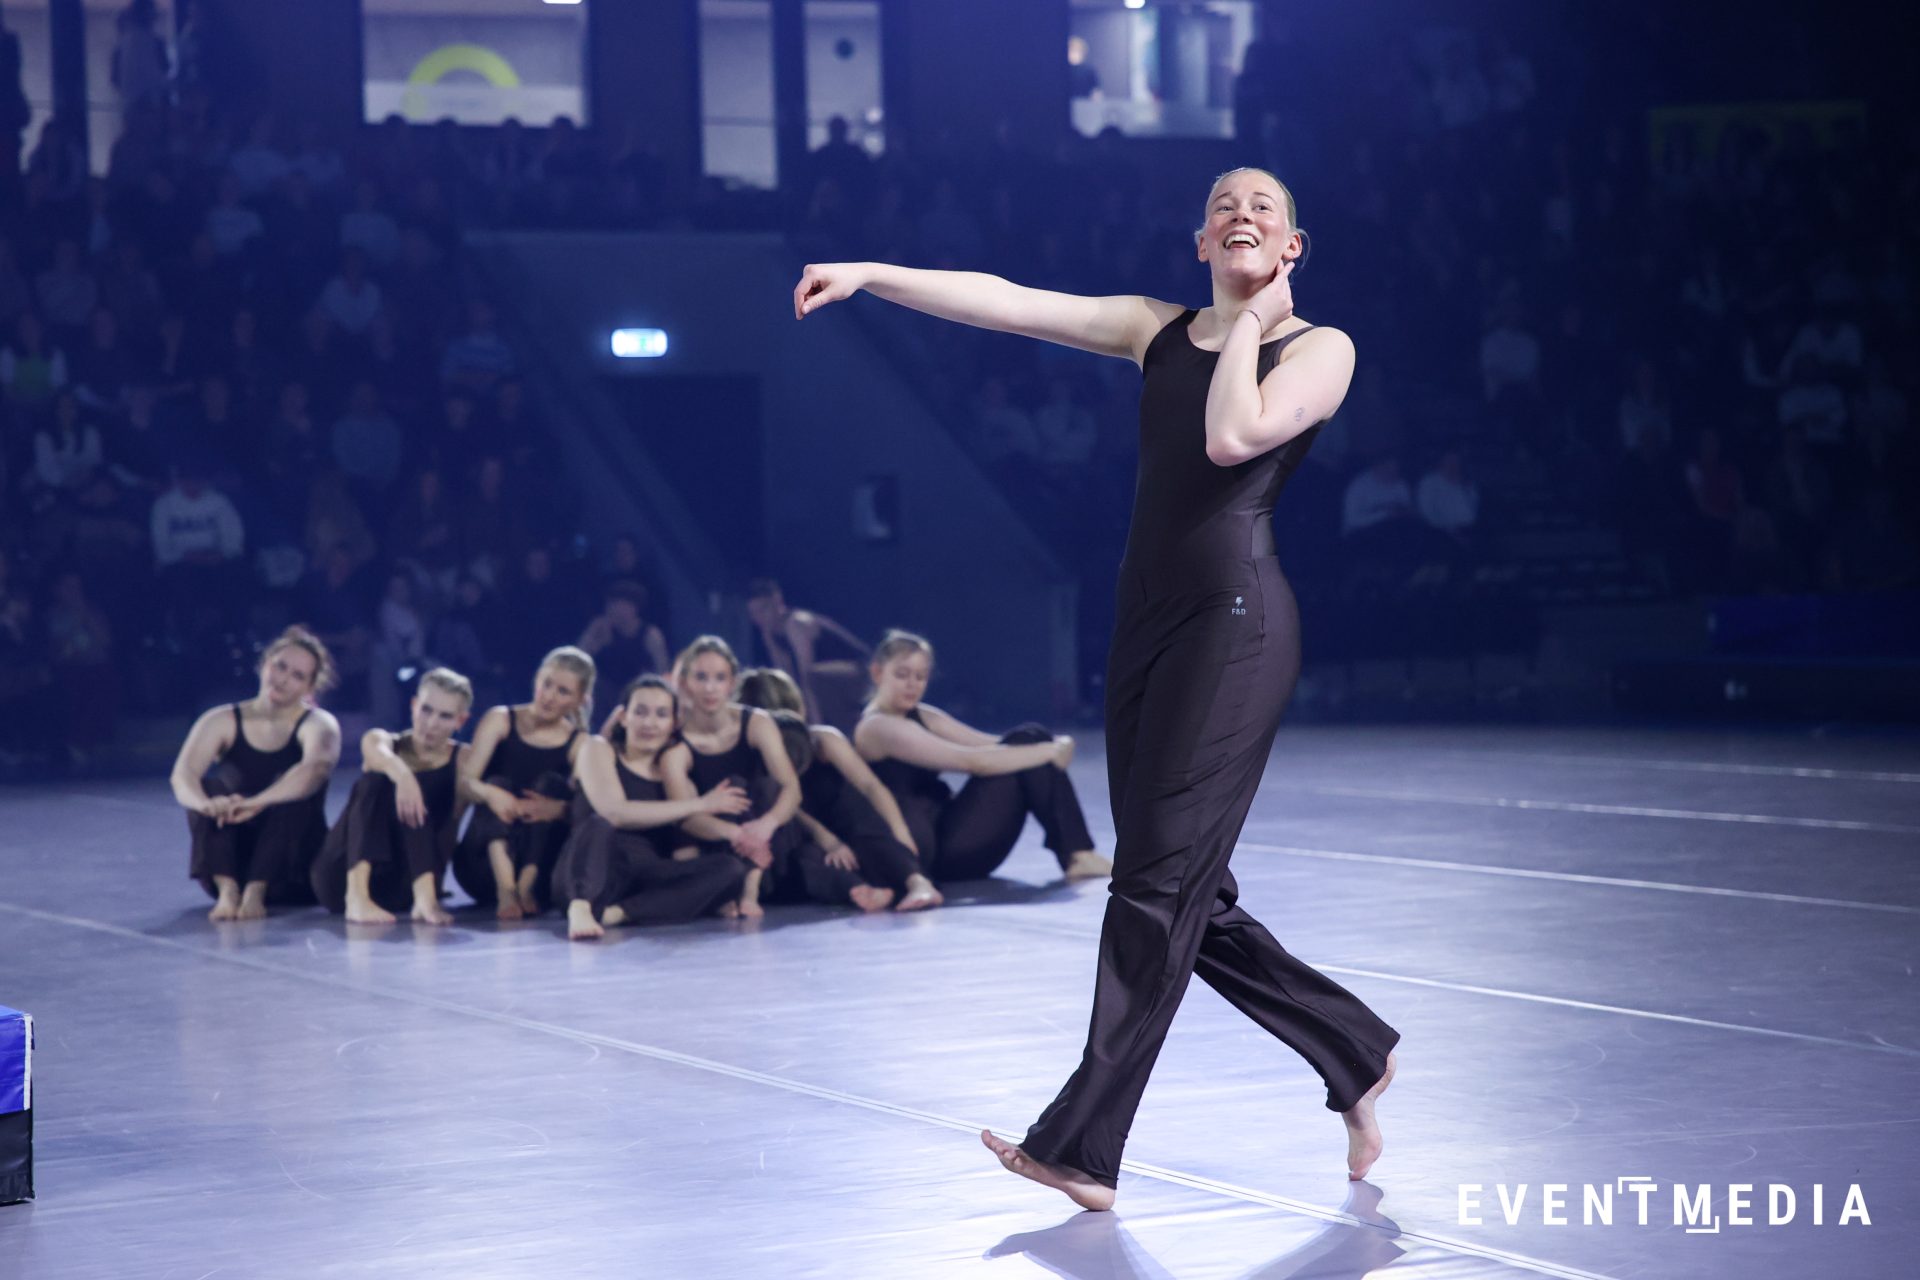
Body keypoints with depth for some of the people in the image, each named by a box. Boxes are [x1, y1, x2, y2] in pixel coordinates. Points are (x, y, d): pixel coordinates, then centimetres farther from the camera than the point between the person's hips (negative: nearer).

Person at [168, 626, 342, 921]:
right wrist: (205, 803, -45)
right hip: (230, 863, 2)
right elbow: (182, 774, -20)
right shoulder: (222, 721, -1)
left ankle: (256, 891, -37)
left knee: (292, 788, -27)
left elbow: (315, 767, -31)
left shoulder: (318, 724, -7)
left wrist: (256, 803, -49)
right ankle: (227, 889, -38)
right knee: (215, 781, -22)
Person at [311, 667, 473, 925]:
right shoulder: (380, 739, 5)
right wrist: (402, 774, -42)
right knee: (377, 779, -22)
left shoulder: (463, 759, 11)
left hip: (402, 888, 0)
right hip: (343, 876, 0)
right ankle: (356, 896, -43)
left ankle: (425, 897, -43)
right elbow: (378, 752, -20)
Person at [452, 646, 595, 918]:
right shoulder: (501, 721, 4)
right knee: (499, 784, -23)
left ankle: (527, 885, -41)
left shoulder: (578, 744, 4)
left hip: (541, 862, 0)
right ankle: (504, 888, -51)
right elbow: (463, 782, -10)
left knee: (551, 783, -17)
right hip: (484, 862, 0)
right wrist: (488, 793, -34)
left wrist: (558, 809, -35)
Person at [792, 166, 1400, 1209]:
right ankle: (1356, 1054, 26)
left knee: (1159, 881, -10)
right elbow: (1007, 303, 9)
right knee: (1189, 898, 8)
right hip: (1147, 618, 6)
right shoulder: (1160, 330, 15)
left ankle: (1081, 1145, -9)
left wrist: (1251, 323, -4)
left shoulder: (1319, 347, 1)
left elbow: (1233, 437, -17)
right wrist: (870, 274, 3)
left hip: (1236, 622, -6)